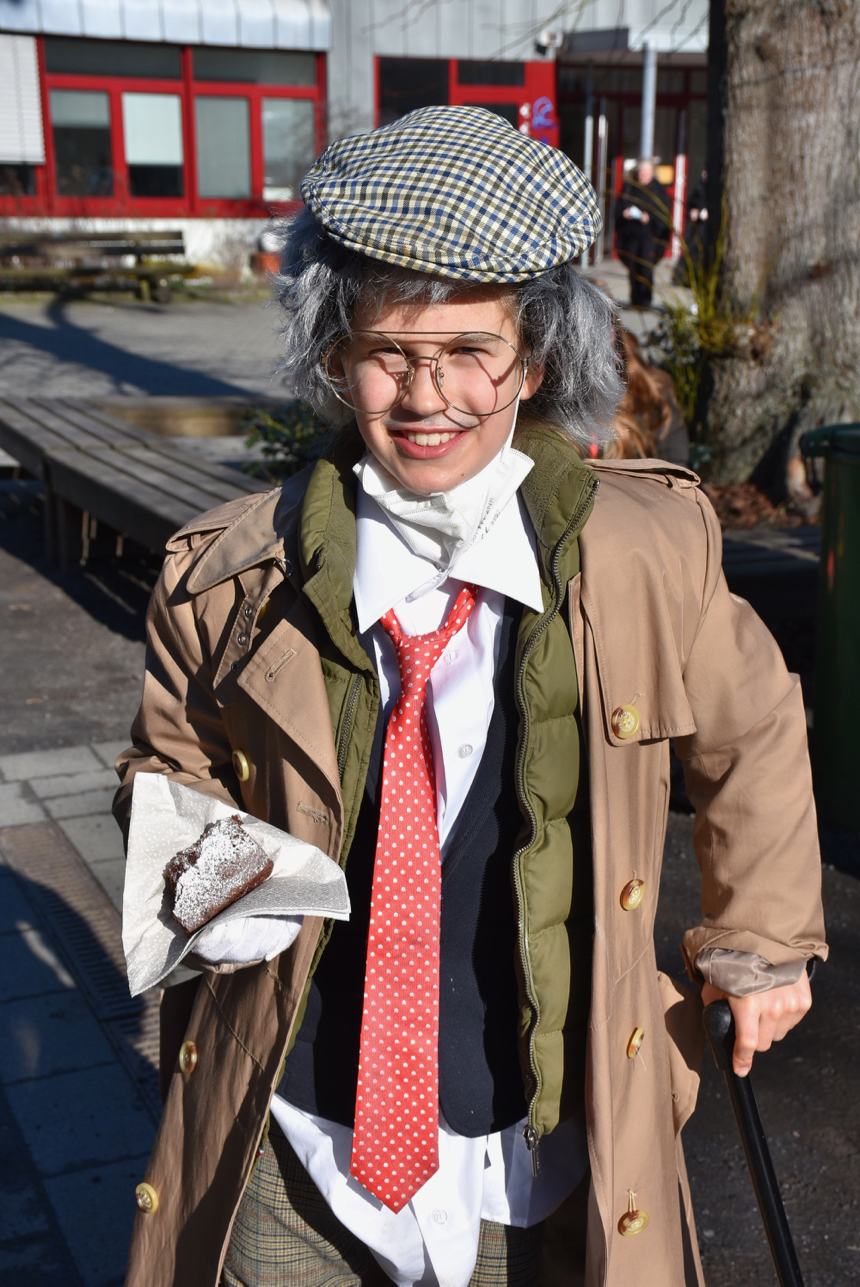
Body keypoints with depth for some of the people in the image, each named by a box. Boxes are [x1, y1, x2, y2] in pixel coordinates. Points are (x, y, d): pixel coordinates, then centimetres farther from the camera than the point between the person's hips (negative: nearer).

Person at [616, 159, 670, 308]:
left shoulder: (658, 189, 4)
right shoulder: (629, 187, 11)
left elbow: (664, 211, 0)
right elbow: (621, 205, 12)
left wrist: (649, 217, -16)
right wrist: (624, 213, -10)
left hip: (649, 233, -3)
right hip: (631, 232, 3)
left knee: (645, 267, -11)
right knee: (633, 267, 1)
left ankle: (644, 300, -8)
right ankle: (635, 300, 11)